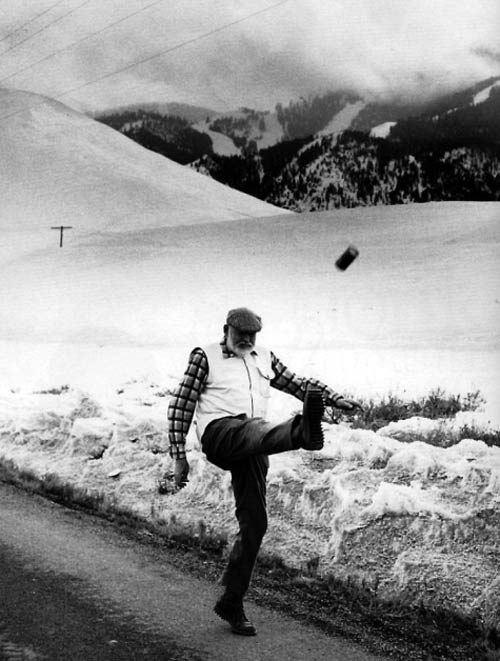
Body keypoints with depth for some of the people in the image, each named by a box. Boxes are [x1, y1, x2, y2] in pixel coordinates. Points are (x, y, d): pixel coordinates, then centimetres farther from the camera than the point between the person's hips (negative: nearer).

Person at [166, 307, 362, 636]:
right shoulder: (205, 357, 8)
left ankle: (231, 603, 10)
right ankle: (303, 430, -72)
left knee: (254, 524, 0)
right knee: (256, 429, -38)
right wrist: (179, 457, 2)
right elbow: (181, 407, 6)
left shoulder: (264, 358, 23)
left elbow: (298, 384, 26)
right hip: (220, 433, -5)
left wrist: (335, 399, 10)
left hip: (253, 446, 5)